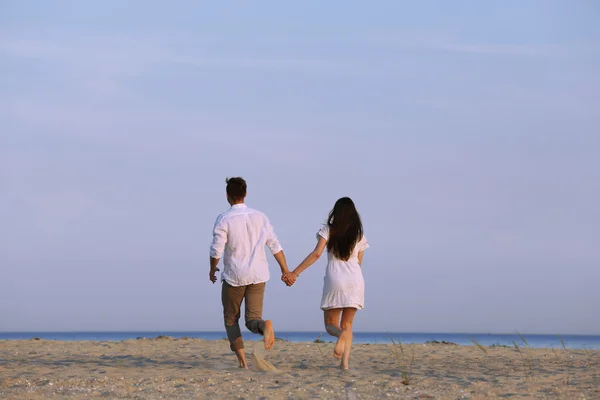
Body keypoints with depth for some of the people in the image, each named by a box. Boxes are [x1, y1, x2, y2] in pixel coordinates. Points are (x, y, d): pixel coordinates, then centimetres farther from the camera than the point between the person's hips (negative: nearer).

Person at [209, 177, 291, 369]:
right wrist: (285, 270, 11)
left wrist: (212, 270, 7)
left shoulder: (224, 219, -9)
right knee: (252, 320, 4)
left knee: (231, 319, 15)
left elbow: (216, 250, -11)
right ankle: (265, 326, -33)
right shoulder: (260, 217, 4)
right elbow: (275, 246, 4)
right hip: (257, 276, 3)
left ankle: (242, 360, 3)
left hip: (233, 277, -3)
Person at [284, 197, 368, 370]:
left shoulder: (328, 230, 2)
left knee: (331, 325, 5)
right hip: (355, 280, 3)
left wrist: (295, 273, -11)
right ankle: (345, 361, -10)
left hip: (335, 279, -2)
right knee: (347, 324, 9)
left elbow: (316, 254, -10)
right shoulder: (359, 234, 11)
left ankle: (341, 335, -32)